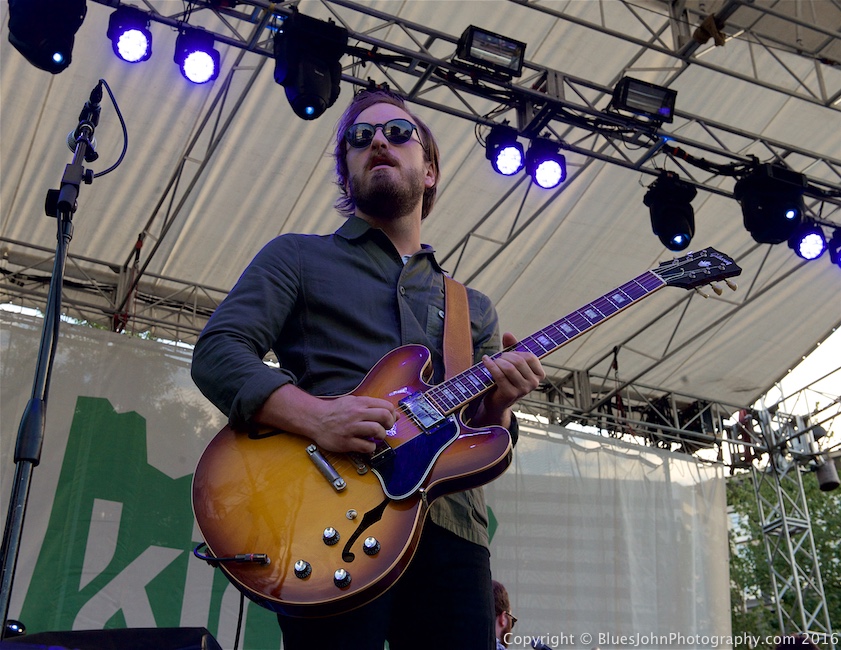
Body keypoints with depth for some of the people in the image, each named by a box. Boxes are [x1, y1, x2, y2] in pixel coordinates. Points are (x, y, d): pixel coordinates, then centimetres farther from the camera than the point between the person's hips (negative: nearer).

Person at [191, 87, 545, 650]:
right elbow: (217, 352, 0)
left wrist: (497, 404, -4)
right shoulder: (298, 257, 15)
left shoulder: (475, 308, 25)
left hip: (451, 528, 4)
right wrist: (314, 416, -17)